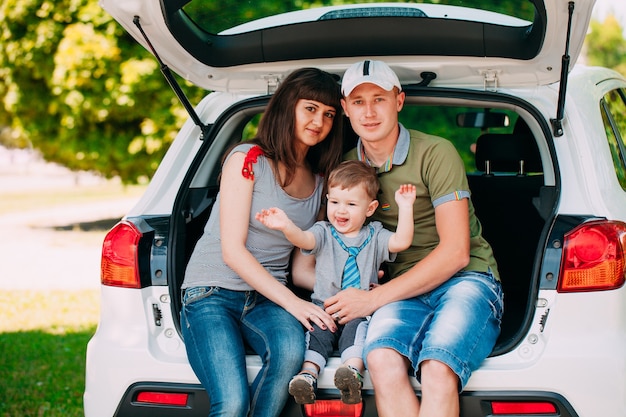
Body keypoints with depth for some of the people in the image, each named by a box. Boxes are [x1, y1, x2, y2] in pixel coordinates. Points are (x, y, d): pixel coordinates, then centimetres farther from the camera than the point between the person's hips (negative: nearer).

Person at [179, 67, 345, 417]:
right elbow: (233, 250, -11)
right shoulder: (248, 159, -6)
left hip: (266, 301, 5)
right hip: (214, 294, -5)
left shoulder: (320, 181, 13)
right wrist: (293, 302, -19)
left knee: (291, 349, -34)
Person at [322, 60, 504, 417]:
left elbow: (455, 252, -10)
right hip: (404, 290, 3)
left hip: (465, 279, -3)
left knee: (437, 369, -35)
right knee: (382, 359, -33)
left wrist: (375, 298, -13)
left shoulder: (435, 153, -4)